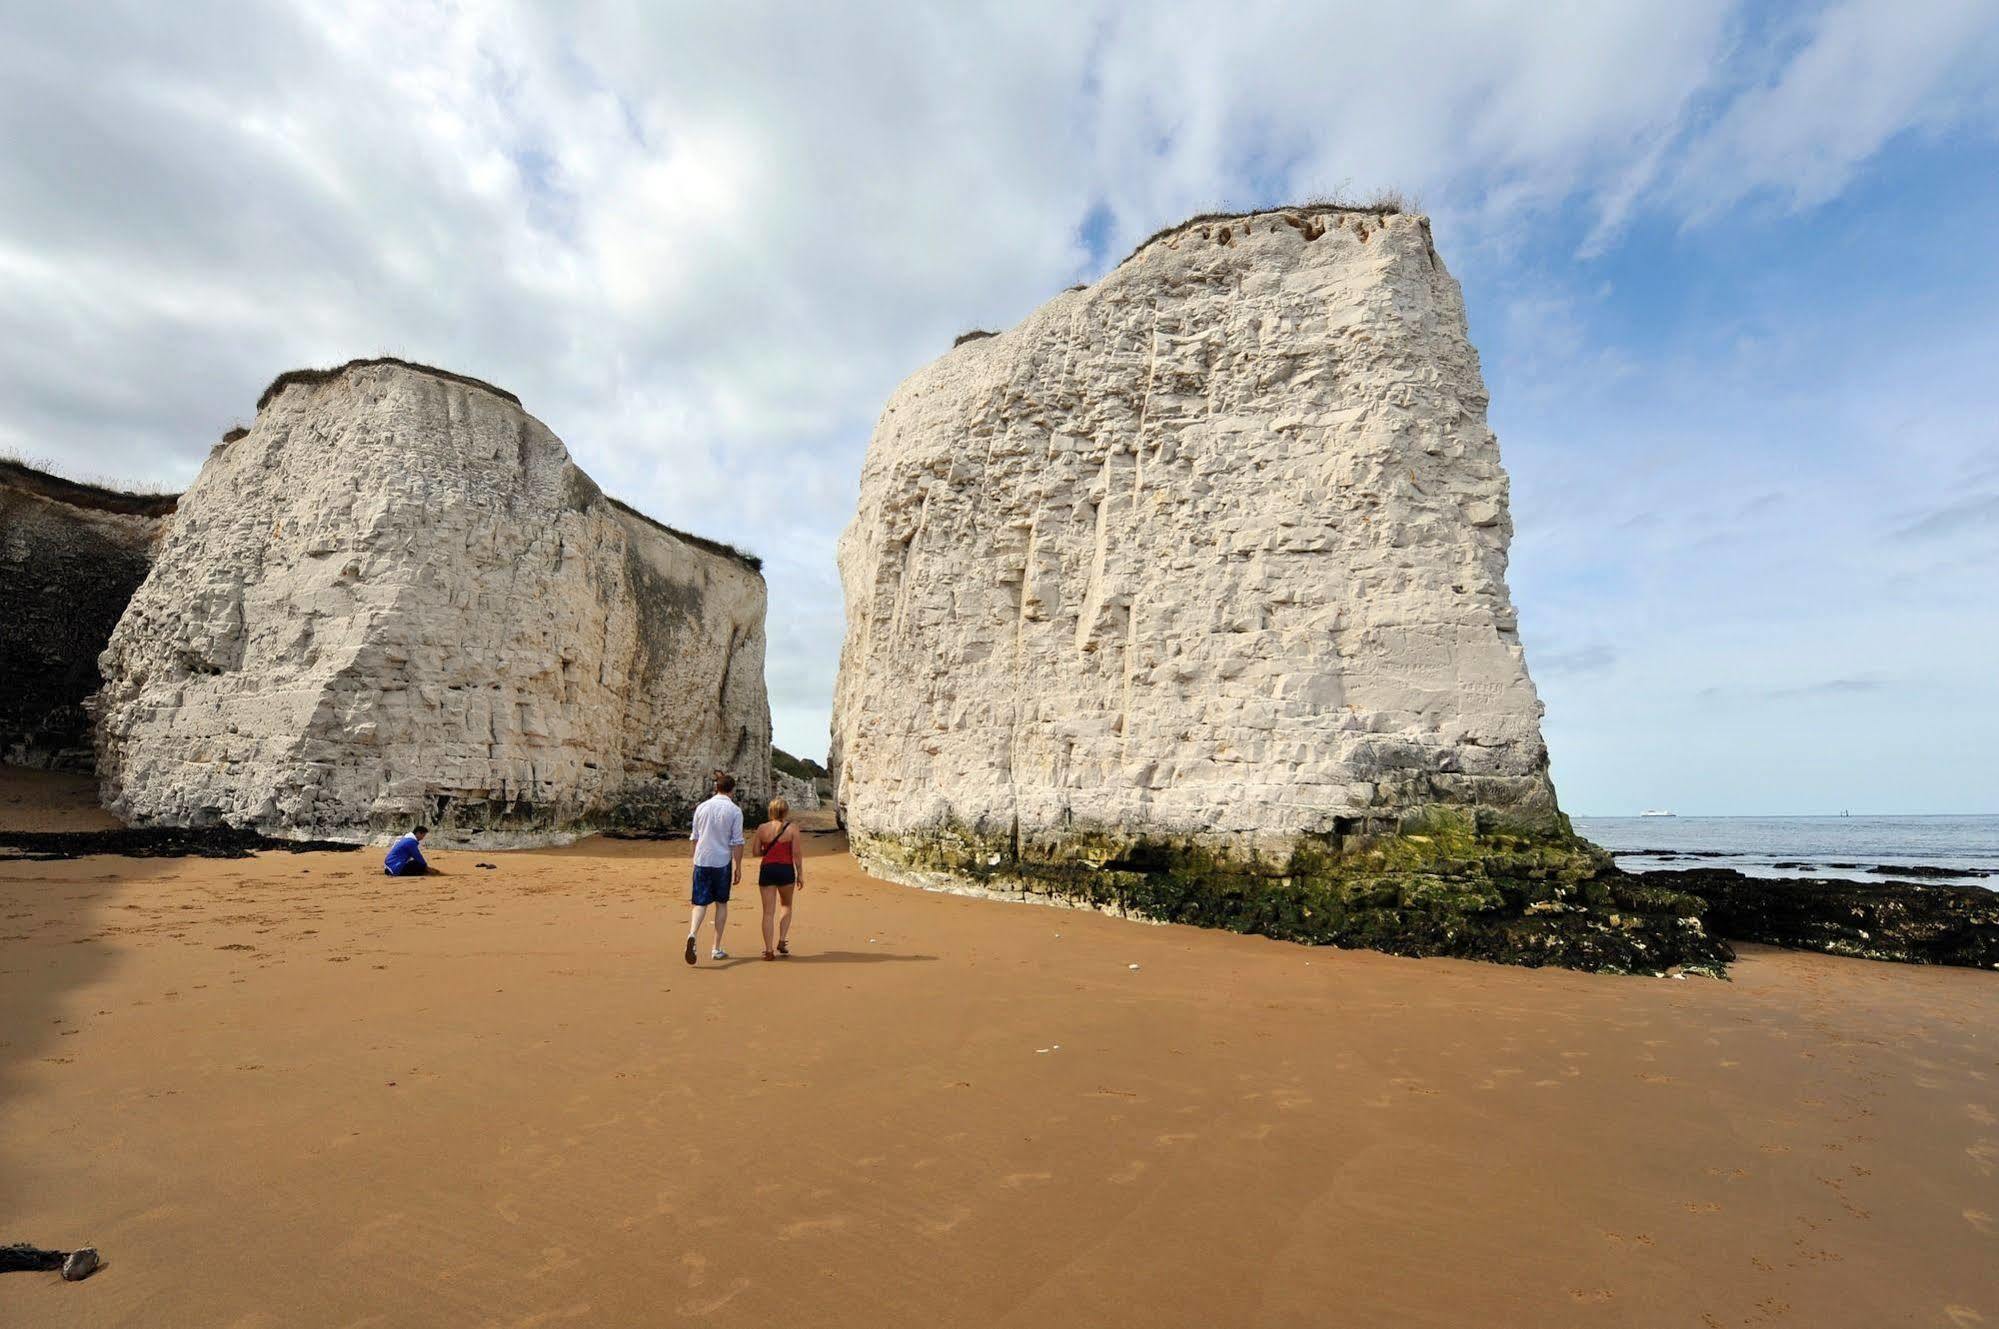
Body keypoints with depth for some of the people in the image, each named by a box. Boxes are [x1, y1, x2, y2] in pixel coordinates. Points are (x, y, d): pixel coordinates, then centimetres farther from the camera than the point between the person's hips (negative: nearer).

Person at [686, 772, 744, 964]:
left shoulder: (701, 808, 6)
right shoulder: (735, 811, -5)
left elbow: (695, 838, 12)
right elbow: (737, 842, -6)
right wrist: (738, 867, 0)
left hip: (701, 861, 2)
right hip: (722, 862, -2)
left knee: (700, 903, 5)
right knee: (721, 903, 11)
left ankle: (693, 934, -23)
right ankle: (716, 949, 16)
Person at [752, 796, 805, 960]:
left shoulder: (762, 828, 1)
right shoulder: (792, 829, -4)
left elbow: (756, 852, 3)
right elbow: (796, 854, -6)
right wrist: (800, 874, 1)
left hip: (767, 870, 1)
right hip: (786, 870, -1)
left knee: (768, 912, 5)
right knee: (787, 906, 21)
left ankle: (769, 950, 3)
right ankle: (782, 941, 12)